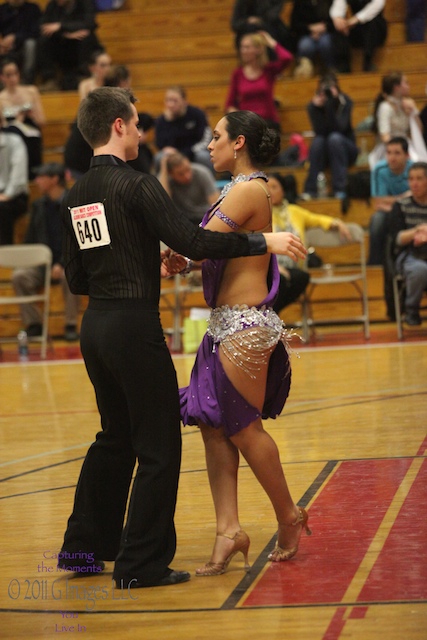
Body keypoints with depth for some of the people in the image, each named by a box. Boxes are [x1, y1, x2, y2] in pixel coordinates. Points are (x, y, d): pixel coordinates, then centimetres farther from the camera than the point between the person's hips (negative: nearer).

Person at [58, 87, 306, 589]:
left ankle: (83, 547, 26)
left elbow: (77, 278, 15)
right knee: (158, 447, 0)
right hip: (134, 327, -8)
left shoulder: (74, 197, 11)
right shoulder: (136, 186, -12)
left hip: (95, 326, 8)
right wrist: (264, 242, -12)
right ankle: (142, 564, 2)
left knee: (116, 438, 22)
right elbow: (193, 242, -20)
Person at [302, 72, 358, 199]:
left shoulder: (345, 102, -11)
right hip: (323, 155, 1)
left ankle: (340, 190, -36)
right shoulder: (313, 106, -7)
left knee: (335, 138, -32)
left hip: (345, 149, -1)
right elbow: (320, 131, -19)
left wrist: (331, 104, -34)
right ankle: (310, 190, -30)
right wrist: (316, 107, -29)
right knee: (318, 140, -30)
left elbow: (339, 128, -25)